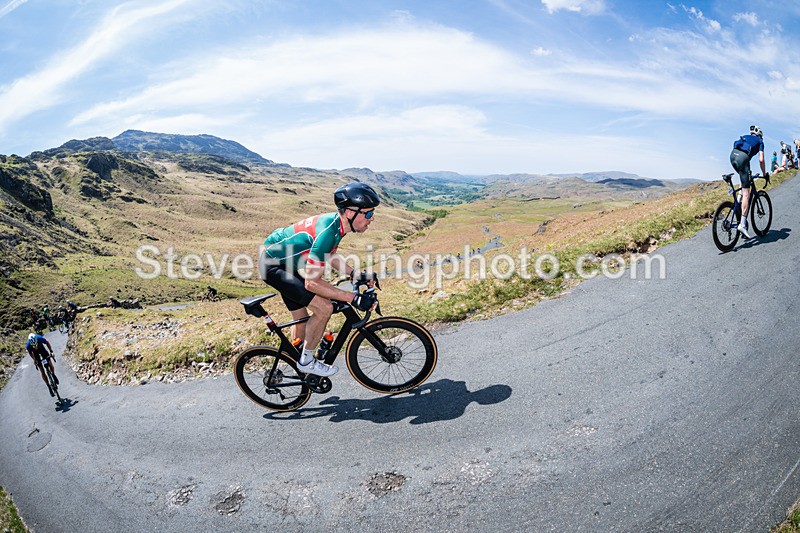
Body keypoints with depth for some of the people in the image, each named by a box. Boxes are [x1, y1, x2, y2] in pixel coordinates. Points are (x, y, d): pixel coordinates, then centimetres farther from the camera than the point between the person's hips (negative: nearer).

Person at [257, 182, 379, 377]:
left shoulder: (337, 221, -5)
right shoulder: (328, 231, -33)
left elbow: (330, 255, 14)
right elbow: (311, 282, -31)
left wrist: (355, 274, 0)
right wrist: (354, 299, -30)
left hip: (284, 261, 10)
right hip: (273, 264, -9)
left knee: (301, 319, 18)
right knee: (324, 308, -17)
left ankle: (301, 369, 37)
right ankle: (306, 361, 3)